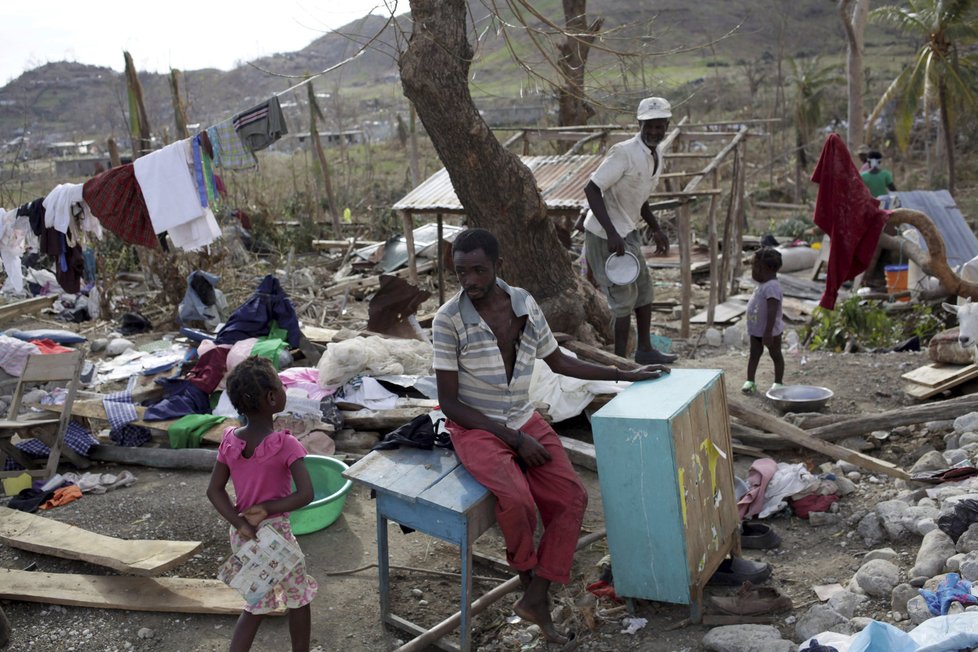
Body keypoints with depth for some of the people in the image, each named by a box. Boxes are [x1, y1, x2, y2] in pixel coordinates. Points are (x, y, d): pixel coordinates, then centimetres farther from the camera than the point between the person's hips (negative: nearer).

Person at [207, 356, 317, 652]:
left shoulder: (230, 440, -6)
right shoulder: (285, 445, -22)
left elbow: (214, 490, -4)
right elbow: (305, 494, -28)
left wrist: (241, 524, -10)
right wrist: (267, 510, -18)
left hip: (242, 536, 6)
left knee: (257, 605, 21)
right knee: (298, 599, 18)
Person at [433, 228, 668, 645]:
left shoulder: (525, 305, -2)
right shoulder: (448, 320, -16)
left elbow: (558, 362, 14)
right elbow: (449, 402, -13)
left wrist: (626, 375, 16)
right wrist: (514, 439, -16)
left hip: (524, 422, 5)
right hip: (475, 428, -5)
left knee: (572, 498, -13)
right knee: (517, 501, -29)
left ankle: (536, 598, -1)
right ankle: (527, 575, 4)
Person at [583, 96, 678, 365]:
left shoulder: (656, 156, 8)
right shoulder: (624, 153, -22)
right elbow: (592, 189, -25)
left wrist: (656, 229, 17)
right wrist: (611, 233, -31)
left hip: (628, 231, 9)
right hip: (606, 234, -9)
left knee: (644, 288, 17)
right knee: (625, 296, -5)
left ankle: (645, 350, 32)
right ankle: (620, 360, 6)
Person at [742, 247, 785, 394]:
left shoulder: (771, 287, -26)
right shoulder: (763, 284, 7)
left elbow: (772, 311, -30)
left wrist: (768, 332, -31)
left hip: (770, 331, -9)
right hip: (756, 330, 9)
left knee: (776, 355, 7)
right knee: (754, 354, 11)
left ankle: (778, 382, 18)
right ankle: (750, 381, 18)